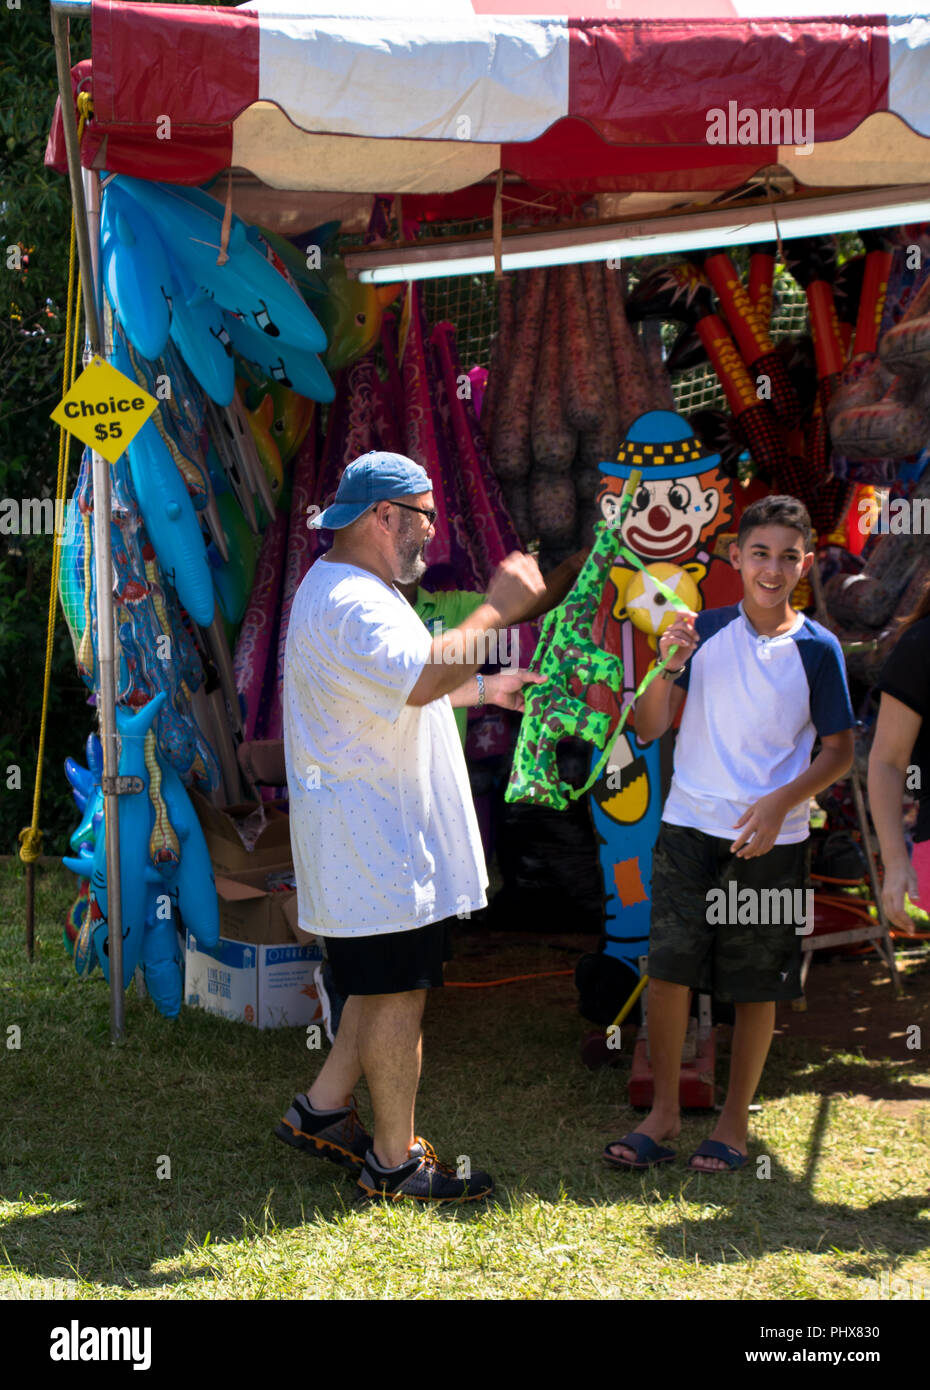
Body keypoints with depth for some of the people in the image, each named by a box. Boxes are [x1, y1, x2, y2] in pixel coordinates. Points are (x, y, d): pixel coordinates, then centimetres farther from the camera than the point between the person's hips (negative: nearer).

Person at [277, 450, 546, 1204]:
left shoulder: (357, 593, 18)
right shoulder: (353, 603, -20)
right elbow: (422, 679, -36)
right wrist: (497, 611, -29)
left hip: (384, 832, 11)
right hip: (371, 838, -11)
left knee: (388, 985, 18)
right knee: (399, 995, -3)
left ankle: (323, 1110, 27)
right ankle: (396, 1161, 7)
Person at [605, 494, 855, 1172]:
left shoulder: (817, 649, -3)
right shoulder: (704, 629, 2)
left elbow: (840, 753, 1)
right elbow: (649, 729, 3)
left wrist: (781, 802, -14)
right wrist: (668, 667, -14)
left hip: (772, 842, -1)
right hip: (690, 831, 1)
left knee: (757, 988, 7)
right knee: (668, 971, -1)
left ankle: (736, 1121, 22)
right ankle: (664, 1114, 15)